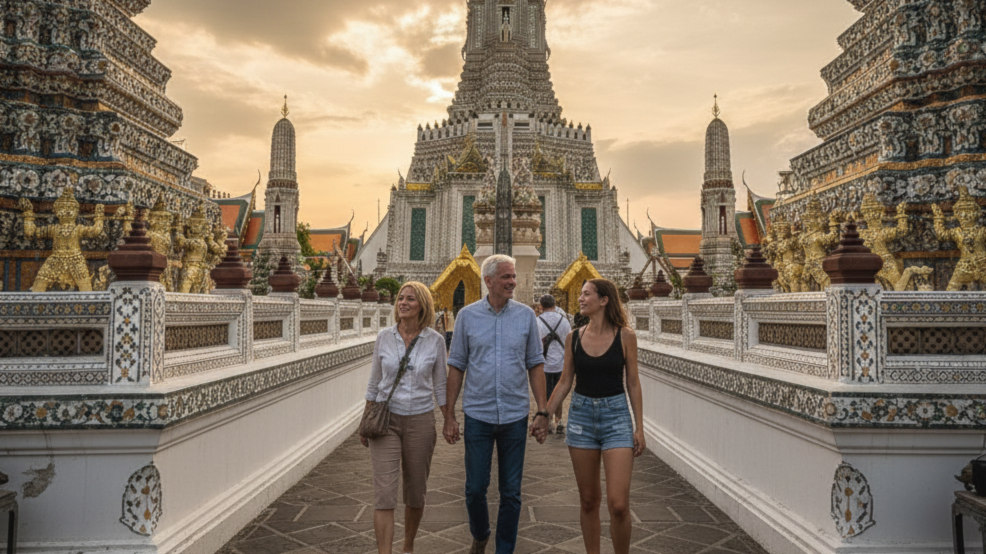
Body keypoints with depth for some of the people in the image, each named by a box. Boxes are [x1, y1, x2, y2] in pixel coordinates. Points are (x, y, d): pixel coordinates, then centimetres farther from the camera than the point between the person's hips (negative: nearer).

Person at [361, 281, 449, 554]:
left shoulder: (435, 340, -5)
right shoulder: (384, 337, -2)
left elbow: (440, 385, 3)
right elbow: (374, 381, 7)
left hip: (420, 422, 0)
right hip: (385, 420, 0)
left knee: (416, 493, 14)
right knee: (384, 493, -8)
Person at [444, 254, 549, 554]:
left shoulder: (526, 315, 1)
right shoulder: (467, 315, -1)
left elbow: (535, 364, 4)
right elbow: (456, 366, 3)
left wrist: (542, 412, -1)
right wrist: (449, 416, 1)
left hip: (515, 416, 1)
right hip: (478, 416, 0)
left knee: (511, 493, 8)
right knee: (475, 488, 8)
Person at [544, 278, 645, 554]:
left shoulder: (625, 336, -4)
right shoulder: (574, 338, 2)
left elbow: (633, 383, 0)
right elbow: (564, 382, 8)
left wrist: (639, 427, -2)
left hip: (616, 416, -2)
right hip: (581, 415, 3)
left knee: (618, 504, -8)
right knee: (588, 500, 11)